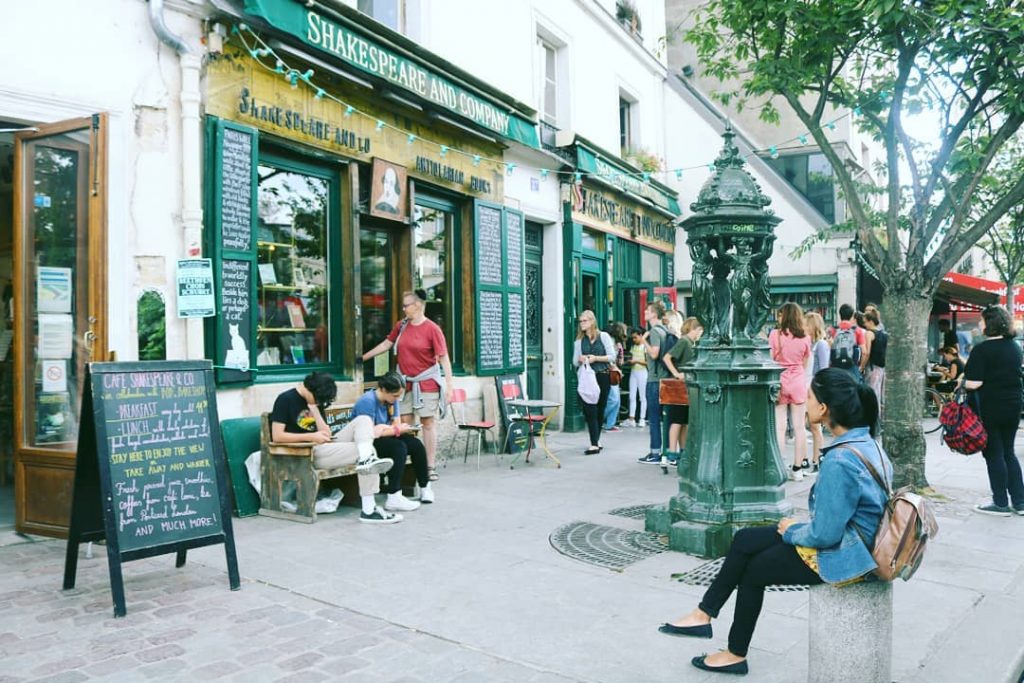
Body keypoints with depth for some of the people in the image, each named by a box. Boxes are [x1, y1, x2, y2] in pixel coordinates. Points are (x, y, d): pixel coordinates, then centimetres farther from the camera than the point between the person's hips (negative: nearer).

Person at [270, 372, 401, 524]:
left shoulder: (316, 401, 15)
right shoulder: (285, 400, -6)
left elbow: (327, 434, 7)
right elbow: (277, 436, -15)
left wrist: (314, 409, -3)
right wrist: (312, 436, -17)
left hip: (324, 446, 8)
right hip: (306, 453, -8)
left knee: (363, 420, -10)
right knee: (363, 450, -20)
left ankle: (366, 460, -31)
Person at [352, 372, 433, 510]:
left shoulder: (391, 399, 3)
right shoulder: (367, 401, -21)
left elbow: (397, 423, 2)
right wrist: (397, 430, -22)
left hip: (382, 440, 8)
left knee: (416, 443, -10)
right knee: (398, 446, -30)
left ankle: (425, 487, 8)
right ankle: (393, 498, -34)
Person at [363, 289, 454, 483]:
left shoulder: (432, 329, -11)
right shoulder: (401, 326, 6)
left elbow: (444, 358, -12)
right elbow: (386, 344, 18)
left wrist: (449, 385, -17)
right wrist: (363, 358, 21)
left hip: (426, 382, -5)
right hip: (406, 383, 5)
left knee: (427, 423, 0)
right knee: (404, 424, 3)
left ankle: (431, 467, 6)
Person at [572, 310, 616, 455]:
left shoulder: (604, 336, 3)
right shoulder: (579, 340, 11)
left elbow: (612, 356, -3)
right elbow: (575, 363, 12)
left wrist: (596, 358, -15)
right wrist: (580, 360, -10)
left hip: (602, 377, -1)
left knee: (600, 409, 6)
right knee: (590, 410, -7)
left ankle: (596, 441, 20)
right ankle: (595, 444, -7)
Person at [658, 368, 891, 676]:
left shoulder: (839, 461, -30)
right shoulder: (866, 442, 0)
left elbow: (824, 535, -27)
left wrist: (792, 530, -7)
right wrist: (799, 527, 6)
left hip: (841, 556, -9)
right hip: (849, 539, 9)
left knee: (752, 569, 9)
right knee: (744, 540, 9)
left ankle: (737, 654, 29)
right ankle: (703, 614, 17)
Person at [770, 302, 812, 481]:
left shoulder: (775, 334, -8)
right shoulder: (805, 338, 1)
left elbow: (769, 360, -7)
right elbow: (805, 364, 8)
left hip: (778, 382, -2)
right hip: (798, 383, 3)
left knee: (779, 427, 0)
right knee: (799, 427, 7)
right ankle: (797, 468, 12)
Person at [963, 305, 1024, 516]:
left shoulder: (982, 350, -16)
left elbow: (974, 383, -20)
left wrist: (962, 383, -1)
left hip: (990, 408, -7)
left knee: (994, 455, 2)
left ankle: (1001, 504, 9)